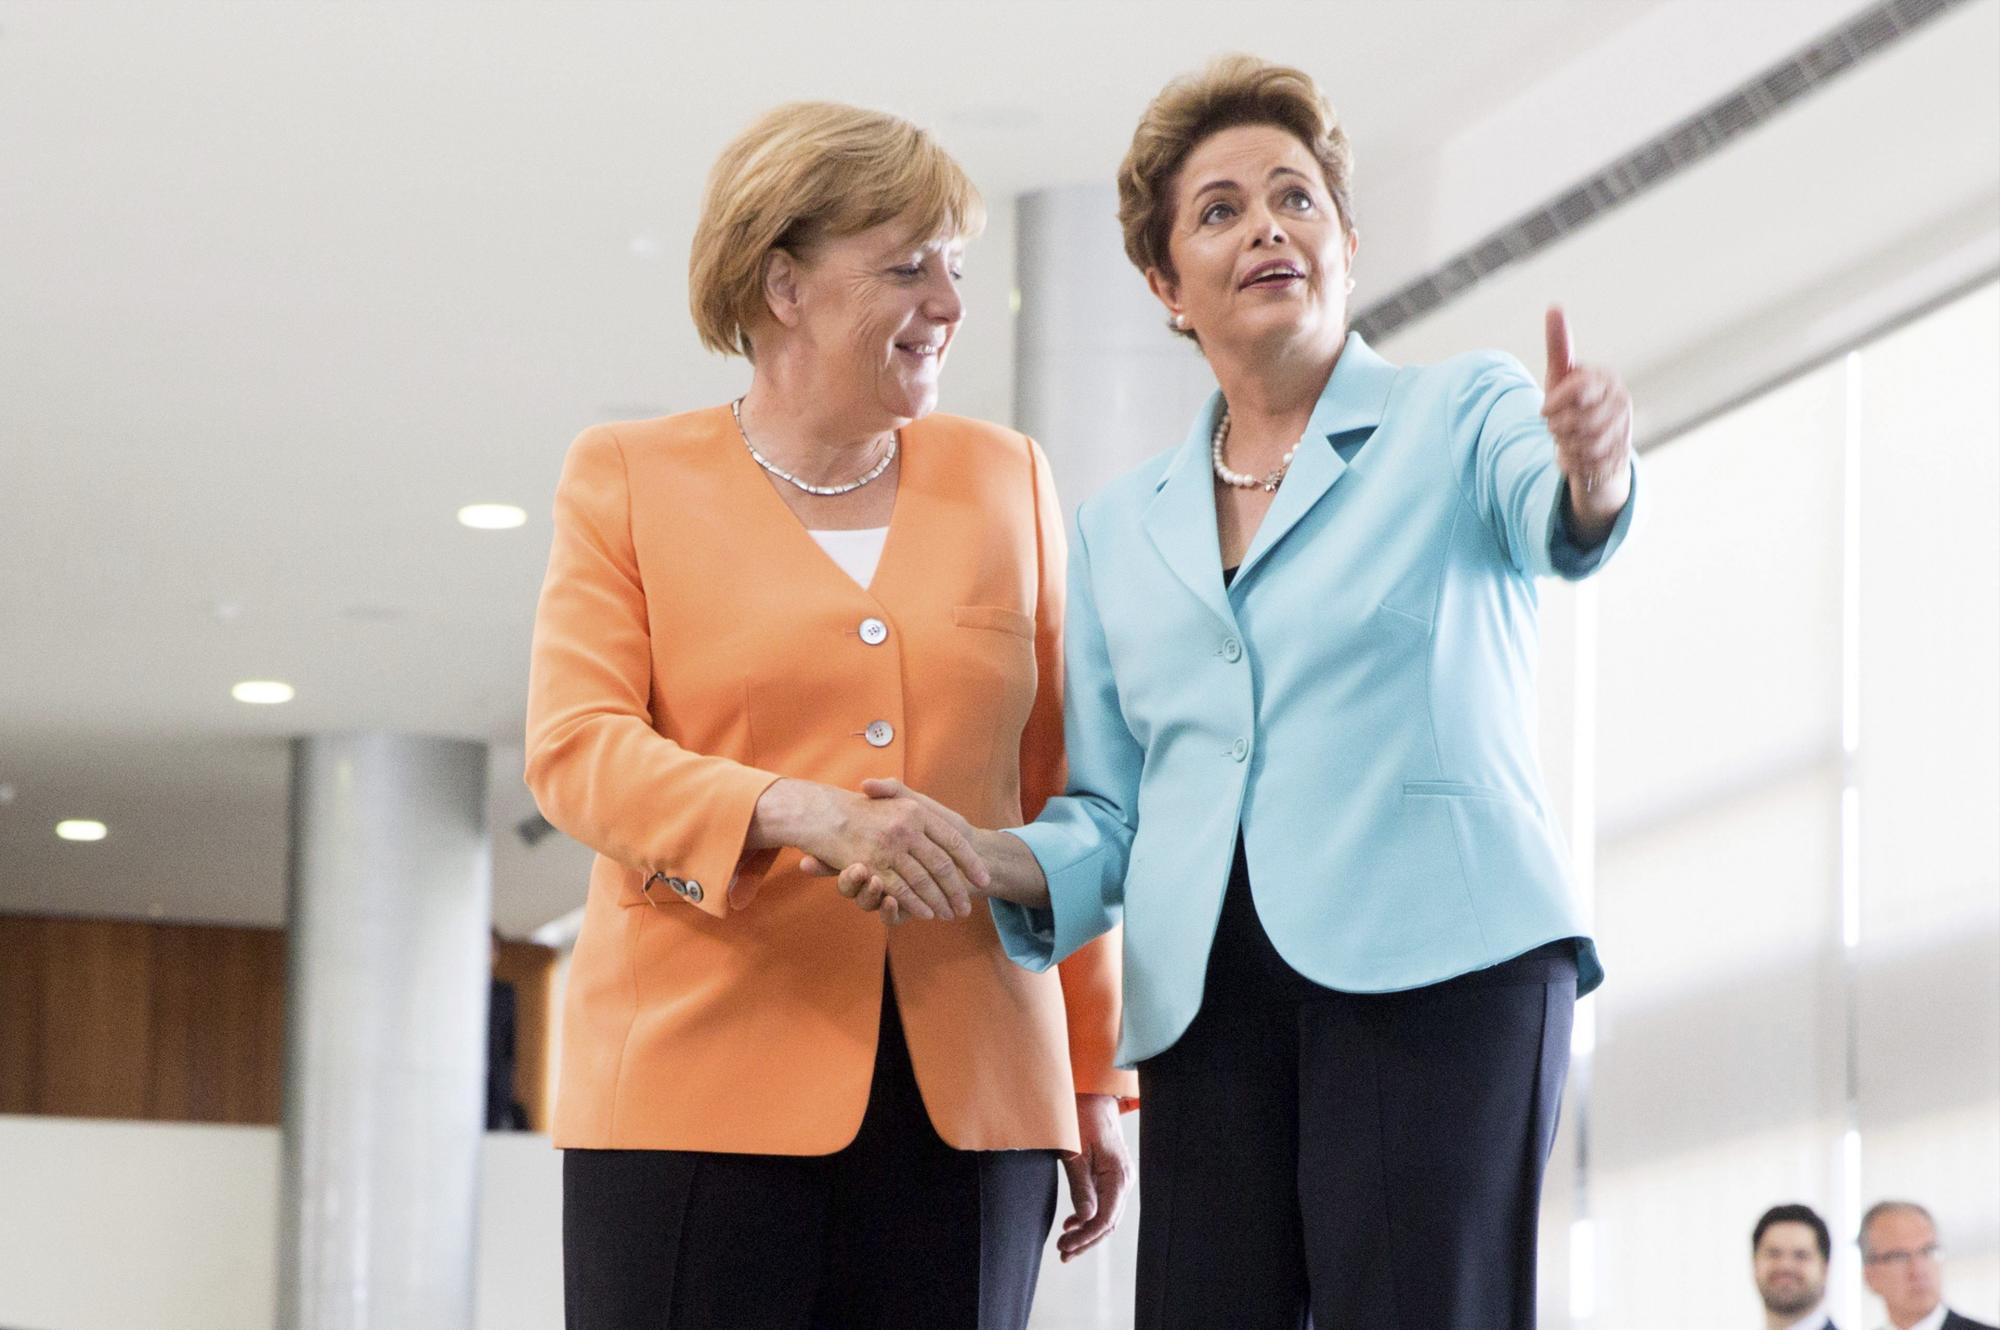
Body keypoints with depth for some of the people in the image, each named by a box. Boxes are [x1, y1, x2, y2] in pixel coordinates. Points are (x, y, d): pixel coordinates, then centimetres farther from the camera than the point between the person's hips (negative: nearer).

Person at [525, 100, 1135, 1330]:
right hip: (704, 1089, -2)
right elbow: (574, 749, -4)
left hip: (968, 1096, 2)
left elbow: (1060, 792, 15)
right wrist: (800, 814, -21)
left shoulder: (1006, 479, 15)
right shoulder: (630, 478, 8)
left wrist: (1099, 1080, 13)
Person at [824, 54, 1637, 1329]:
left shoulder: (1462, 415, 7)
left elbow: (1558, 523, -16)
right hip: (1212, 1008, 4)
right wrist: (978, 854, -2)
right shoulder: (1125, 527, 20)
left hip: (1434, 971, -4)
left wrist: (1592, 472, -41)